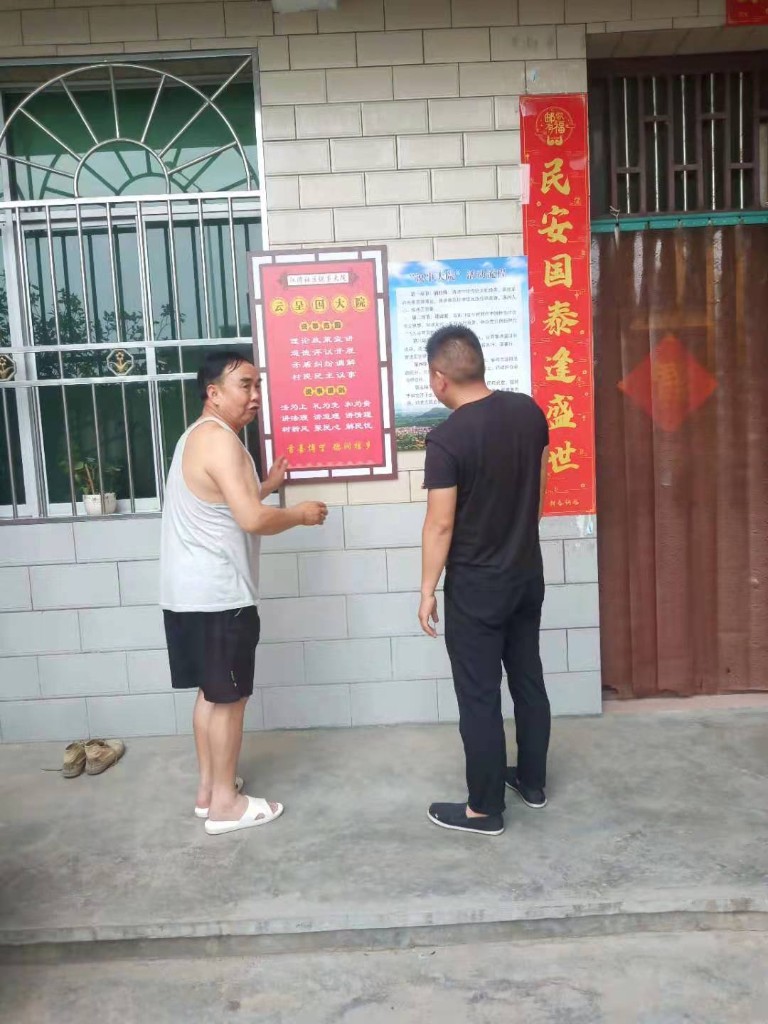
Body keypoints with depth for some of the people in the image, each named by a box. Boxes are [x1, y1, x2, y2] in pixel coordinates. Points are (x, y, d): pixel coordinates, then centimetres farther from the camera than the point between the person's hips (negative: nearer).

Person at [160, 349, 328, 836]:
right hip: (217, 594, -10)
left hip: (193, 591, 10)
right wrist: (301, 514, -11)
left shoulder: (201, 435, 15)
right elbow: (252, 519, -27)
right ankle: (225, 803, 15)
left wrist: (267, 484, 20)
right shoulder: (220, 440, -19)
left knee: (212, 692, 18)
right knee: (229, 697, 2)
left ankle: (209, 787, 30)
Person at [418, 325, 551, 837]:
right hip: (528, 573, 7)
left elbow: (440, 525, -18)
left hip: (475, 586, -7)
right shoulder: (530, 411, -2)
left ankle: (485, 809, 18)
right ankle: (533, 781, 36)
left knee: (479, 698, 5)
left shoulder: (446, 440, -21)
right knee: (529, 680, 19)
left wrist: (427, 591, -8)